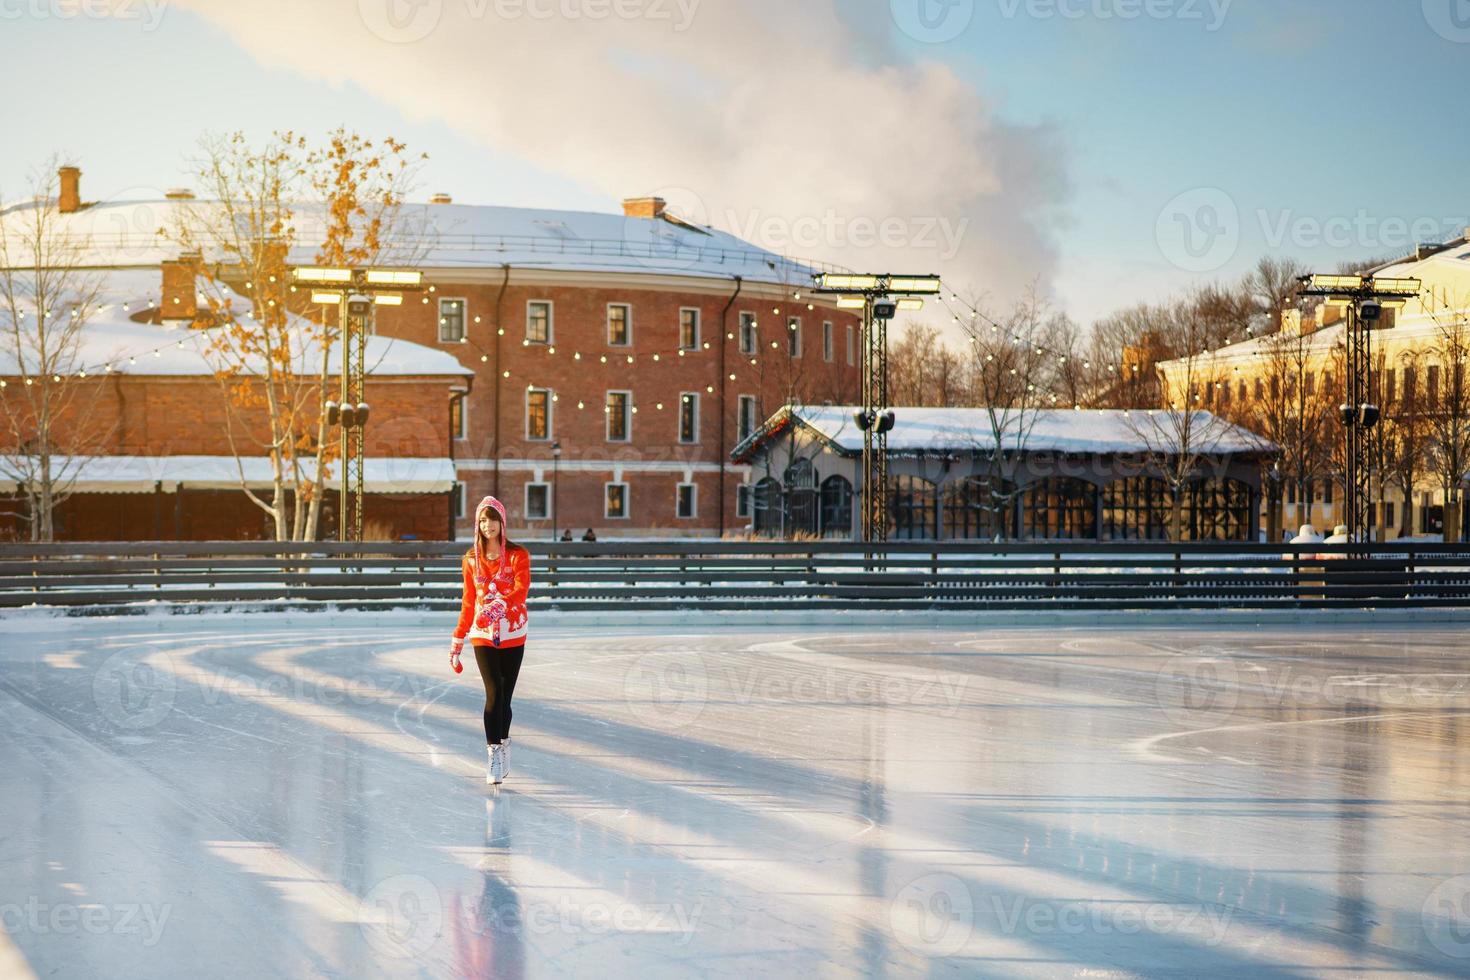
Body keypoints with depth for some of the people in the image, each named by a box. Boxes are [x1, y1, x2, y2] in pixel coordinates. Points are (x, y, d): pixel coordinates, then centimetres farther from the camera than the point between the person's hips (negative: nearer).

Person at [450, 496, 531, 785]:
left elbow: (521, 590, -17)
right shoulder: (471, 559, 7)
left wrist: (500, 604, -36)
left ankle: (503, 745, 23)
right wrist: (457, 640, 12)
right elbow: (468, 602, 13)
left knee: (505, 695, 3)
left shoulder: (518, 555, -1)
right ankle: (495, 756, -13)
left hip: (512, 635, 0)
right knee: (494, 693, -12)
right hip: (482, 634, 1)